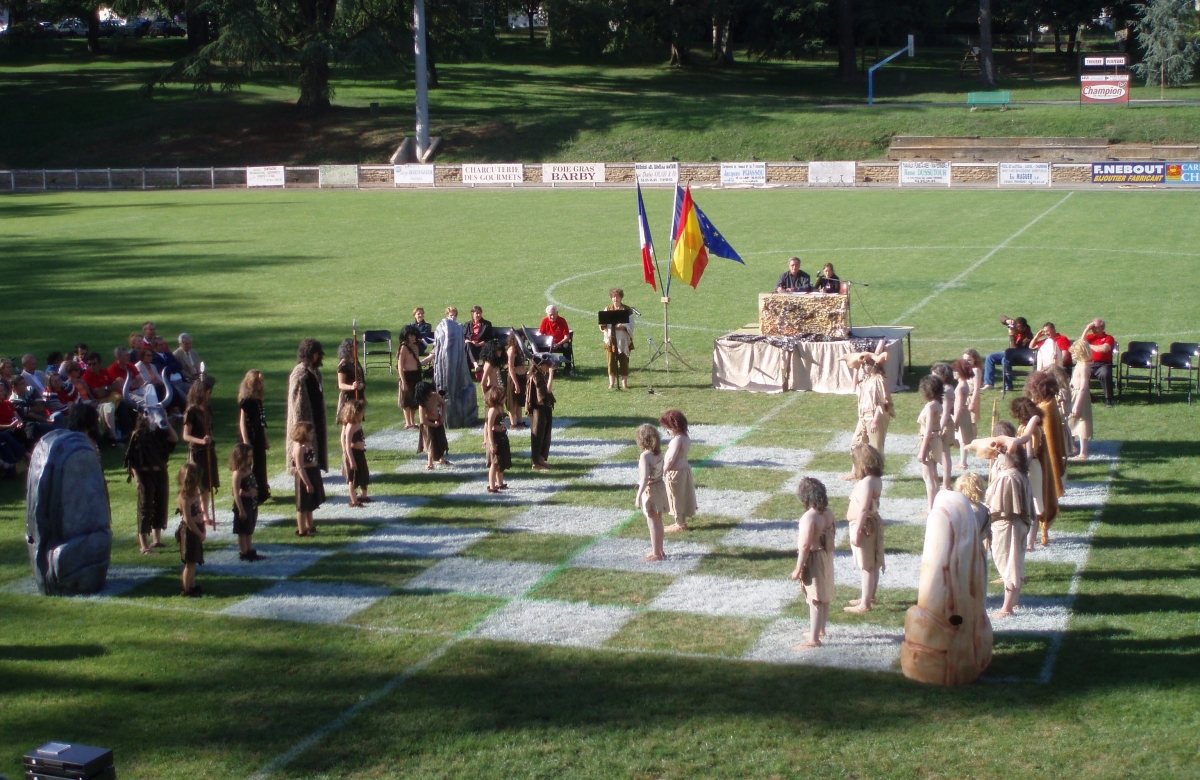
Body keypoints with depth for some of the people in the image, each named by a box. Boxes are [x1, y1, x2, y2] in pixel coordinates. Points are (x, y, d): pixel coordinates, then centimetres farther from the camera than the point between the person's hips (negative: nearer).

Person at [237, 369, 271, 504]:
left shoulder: (257, 399, 10)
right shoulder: (246, 400, -14)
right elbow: (242, 422, -16)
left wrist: (265, 439, 20)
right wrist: (245, 442, -21)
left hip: (259, 439, 8)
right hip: (250, 439, -8)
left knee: (260, 466, 14)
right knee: (251, 467, -5)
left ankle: (261, 494, 24)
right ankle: (251, 498, -1)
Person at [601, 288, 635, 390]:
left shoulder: (627, 310, 3)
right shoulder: (607, 309, 10)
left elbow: (631, 326, -2)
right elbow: (602, 325, 4)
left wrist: (623, 326, -21)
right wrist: (603, 325, -19)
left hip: (624, 340, -2)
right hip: (611, 340, 2)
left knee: (624, 362, 0)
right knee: (611, 361, 1)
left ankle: (624, 383, 7)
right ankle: (611, 383, 7)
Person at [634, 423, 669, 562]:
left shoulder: (645, 456, -23)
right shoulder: (659, 453, 0)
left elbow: (645, 478, -27)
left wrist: (638, 496, -23)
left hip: (649, 490, -8)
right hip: (660, 487, 8)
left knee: (652, 523, 1)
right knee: (658, 521, 18)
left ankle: (656, 553, 7)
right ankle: (659, 550, 28)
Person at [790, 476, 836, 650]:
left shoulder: (809, 517, -24)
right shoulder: (828, 513, 1)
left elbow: (805, 546, -25)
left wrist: (798, 568, -19)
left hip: (813, 559, -9)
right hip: (827, 557, 9)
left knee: (815, 600, -4)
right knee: (824, 597, 21)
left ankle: (814, 640, 0)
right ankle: (820, 629, 40)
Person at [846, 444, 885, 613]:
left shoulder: (867, 482, -25)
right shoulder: (876, 479, 4)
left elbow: (863, 510, -26)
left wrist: (856, 531, -23)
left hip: (864, 526, -10)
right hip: (873, 523, 10)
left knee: (867, 566, -3)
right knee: (872, 564, 19)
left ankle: (865, 604, 2)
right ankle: (870, 596, 33)